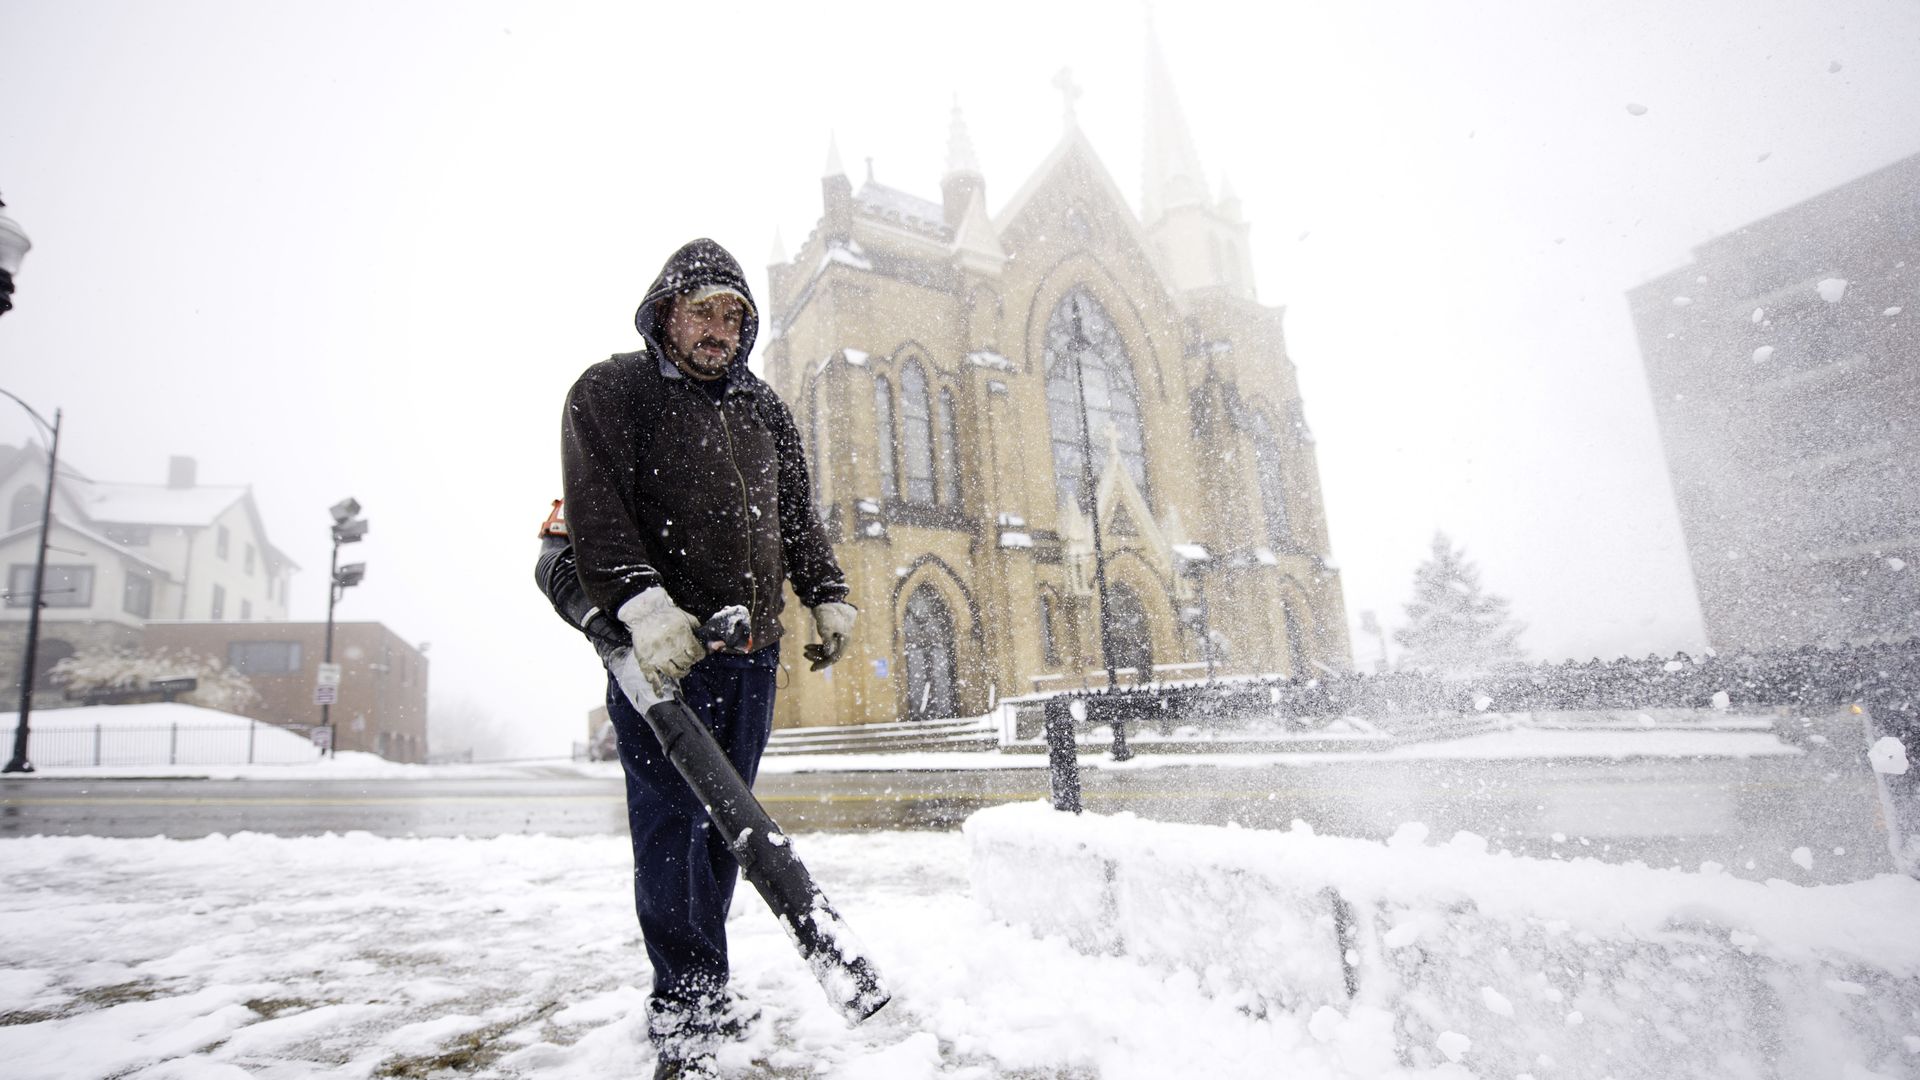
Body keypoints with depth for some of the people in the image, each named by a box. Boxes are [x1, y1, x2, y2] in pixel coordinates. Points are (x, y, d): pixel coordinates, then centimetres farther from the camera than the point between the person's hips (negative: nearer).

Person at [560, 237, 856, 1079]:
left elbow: (798, 516, 22)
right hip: (662, 648, -5)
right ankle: (684, 1008, 6)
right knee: (670, 819, -5)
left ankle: (700, 990, 23)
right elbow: (596, 513, -11)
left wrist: (828, 596, 10)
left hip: (751, 649, 6)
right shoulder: (610, 392, 2)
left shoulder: (764, 410, 20)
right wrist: (643, 602, -24)